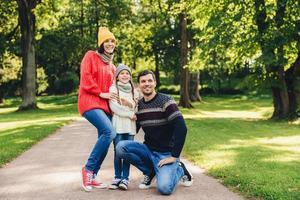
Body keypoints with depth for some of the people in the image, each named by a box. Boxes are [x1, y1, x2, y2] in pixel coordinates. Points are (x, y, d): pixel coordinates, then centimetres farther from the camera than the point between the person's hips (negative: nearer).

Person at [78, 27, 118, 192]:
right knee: (109, 132, -26)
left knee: (104, 140, 1)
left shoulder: (111, 66, 21)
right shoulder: (91, 56, 1)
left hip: (105, 105, 7)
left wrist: (117, 97, 5)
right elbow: (86, 79, -9)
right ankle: (88, 168, -13)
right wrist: (101, 93, -12)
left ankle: (91, 177, 11)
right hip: (90, 102, -7)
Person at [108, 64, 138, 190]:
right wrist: (130, 114, -6)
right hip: (118, 124, -3)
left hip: (130, 125, 3)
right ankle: (117, 177, 6)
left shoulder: (134, 91, 16)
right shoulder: (113, 88, 5)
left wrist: (131, 104, -10)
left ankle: (125, 178, 3)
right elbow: (113, 107, -5)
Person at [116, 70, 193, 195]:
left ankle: (179, 169, 8)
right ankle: (149, 171, 4)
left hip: (165, 153, -5)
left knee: (164, 187, -28)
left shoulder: (165, 101, -13)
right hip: (148, 149, 5)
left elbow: (181, 128, -21)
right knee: (121, 147, -20)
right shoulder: (138, 105, 5)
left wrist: (174, 156, -21)